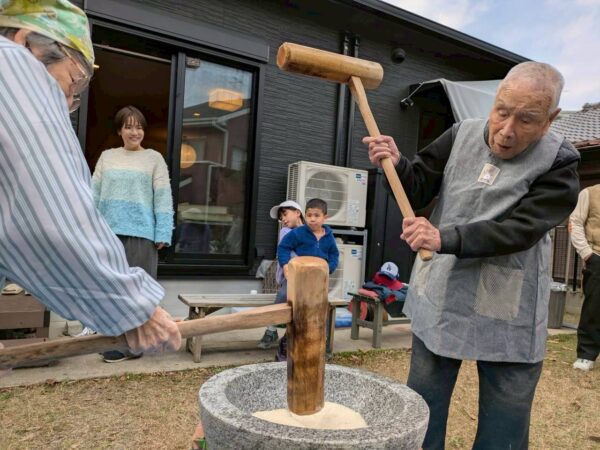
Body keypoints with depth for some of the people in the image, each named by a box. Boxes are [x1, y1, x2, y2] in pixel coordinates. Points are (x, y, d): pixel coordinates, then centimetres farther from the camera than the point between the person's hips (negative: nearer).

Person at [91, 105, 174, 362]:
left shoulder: (154, 158, 4)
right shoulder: (107, 157, 13)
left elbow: (162, 199, -2)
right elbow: (94, 195, 11)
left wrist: (162, 234, -10)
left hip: (140, 233, -3)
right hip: (109, 232, 4)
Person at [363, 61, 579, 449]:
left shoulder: (560, 163, -12)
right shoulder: (463, 134, -4)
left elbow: (518, 230, -23)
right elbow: (419, 190, 1)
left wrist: (444, 238, -36)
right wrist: (397, 164, -20)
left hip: (508, 317, -2)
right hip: (441, 303, 3)